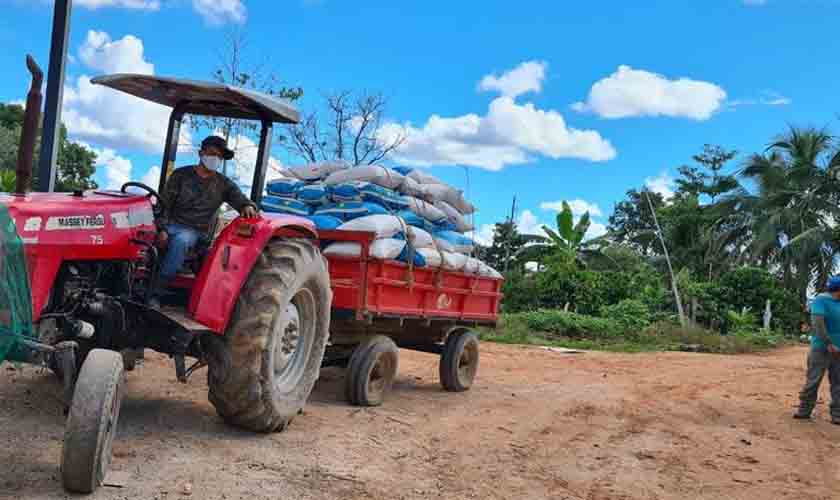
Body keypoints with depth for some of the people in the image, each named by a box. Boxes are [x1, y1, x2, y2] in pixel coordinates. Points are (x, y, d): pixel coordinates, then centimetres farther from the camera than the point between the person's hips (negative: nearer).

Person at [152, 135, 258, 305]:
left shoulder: (224, 184, 10)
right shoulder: (180, 175, 7)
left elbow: (239, 198, -4)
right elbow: (164, 204, 3)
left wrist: (248, 206, -30)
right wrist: (162, 229, -12)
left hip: (194, 231, -1)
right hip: (170, 223, 1)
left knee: (180, 240, -36)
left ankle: (156, 292, -33)